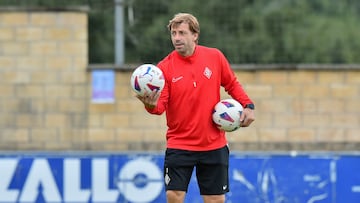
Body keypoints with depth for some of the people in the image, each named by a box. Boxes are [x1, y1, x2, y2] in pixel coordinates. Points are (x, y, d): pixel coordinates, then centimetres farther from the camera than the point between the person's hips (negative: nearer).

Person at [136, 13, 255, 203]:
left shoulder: (215, 57, -1)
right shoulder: (165, 67, -8)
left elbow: (232, 84, 13)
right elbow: (161, 105, -13)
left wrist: (248, 105, 0)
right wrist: (152, 105, -35)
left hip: (214, 145, 2)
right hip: (179, 146, -2)